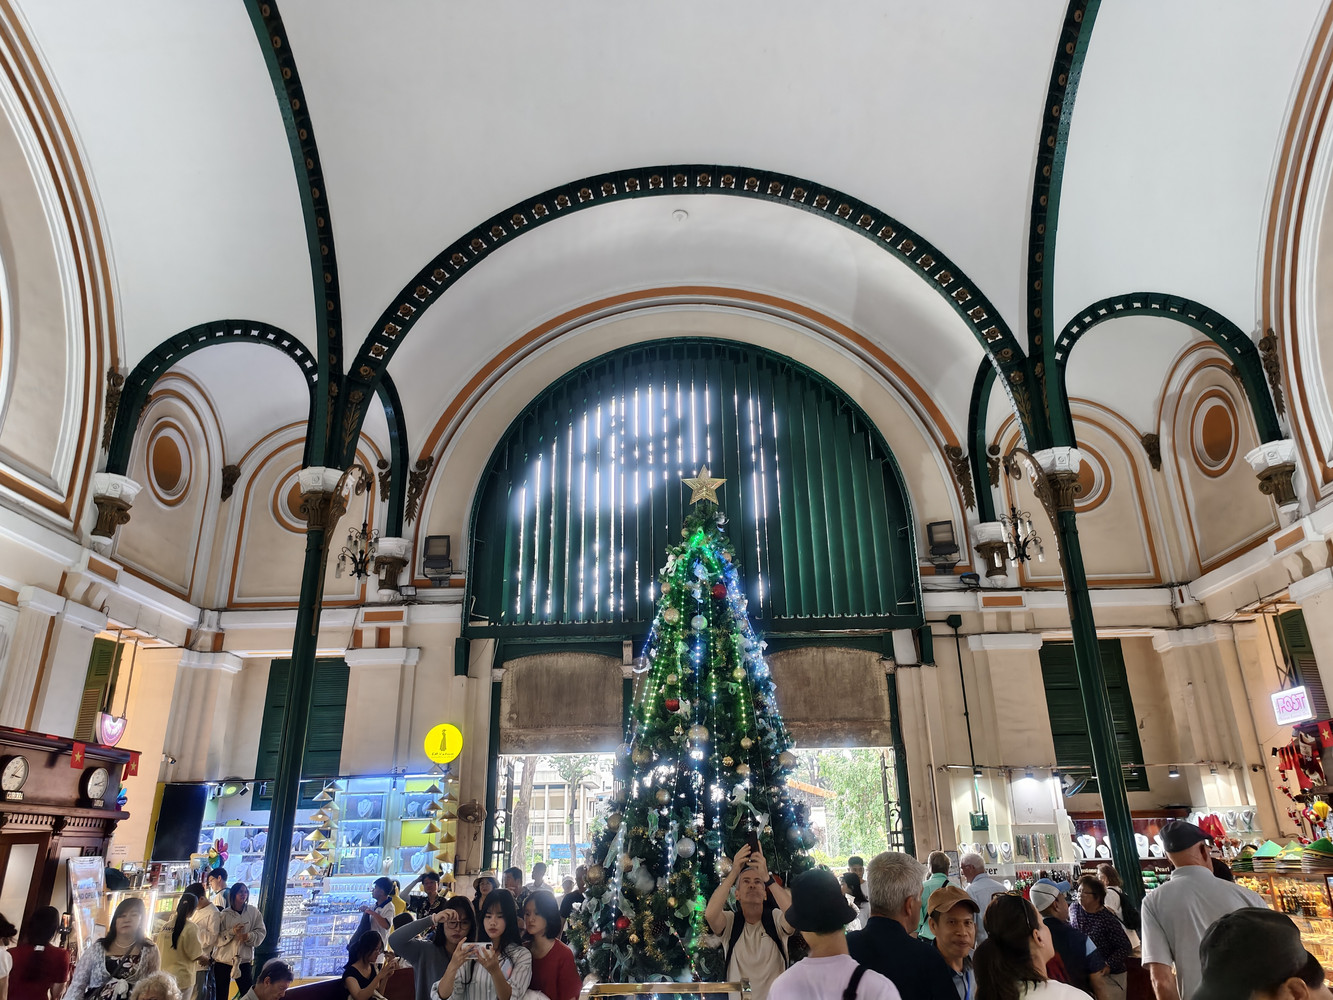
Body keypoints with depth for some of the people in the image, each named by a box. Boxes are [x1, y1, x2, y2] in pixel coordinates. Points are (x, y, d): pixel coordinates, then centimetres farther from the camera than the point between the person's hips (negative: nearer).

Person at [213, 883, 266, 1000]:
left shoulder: (254, 912, 2)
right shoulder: (224, 914, -1)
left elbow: (261, 932, 0)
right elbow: (217, 938, -4)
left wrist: (249, 936, -18)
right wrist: (231, 932, -19)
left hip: (244, 959, 0)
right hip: (223, 960, 0)